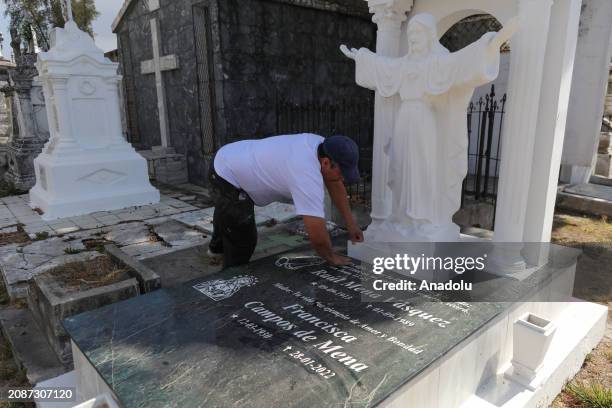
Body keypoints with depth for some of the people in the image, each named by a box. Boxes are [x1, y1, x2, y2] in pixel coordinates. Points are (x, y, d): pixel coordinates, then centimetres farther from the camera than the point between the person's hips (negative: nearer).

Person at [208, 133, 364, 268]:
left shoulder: (322, 145, -13)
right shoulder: (308, 177, -39)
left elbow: (335, 185, 2)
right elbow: (317, 236, -38)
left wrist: (351, 224, 2)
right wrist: (332, 257, -17)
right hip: (227, 176, -10)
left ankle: (217, 247, 61)